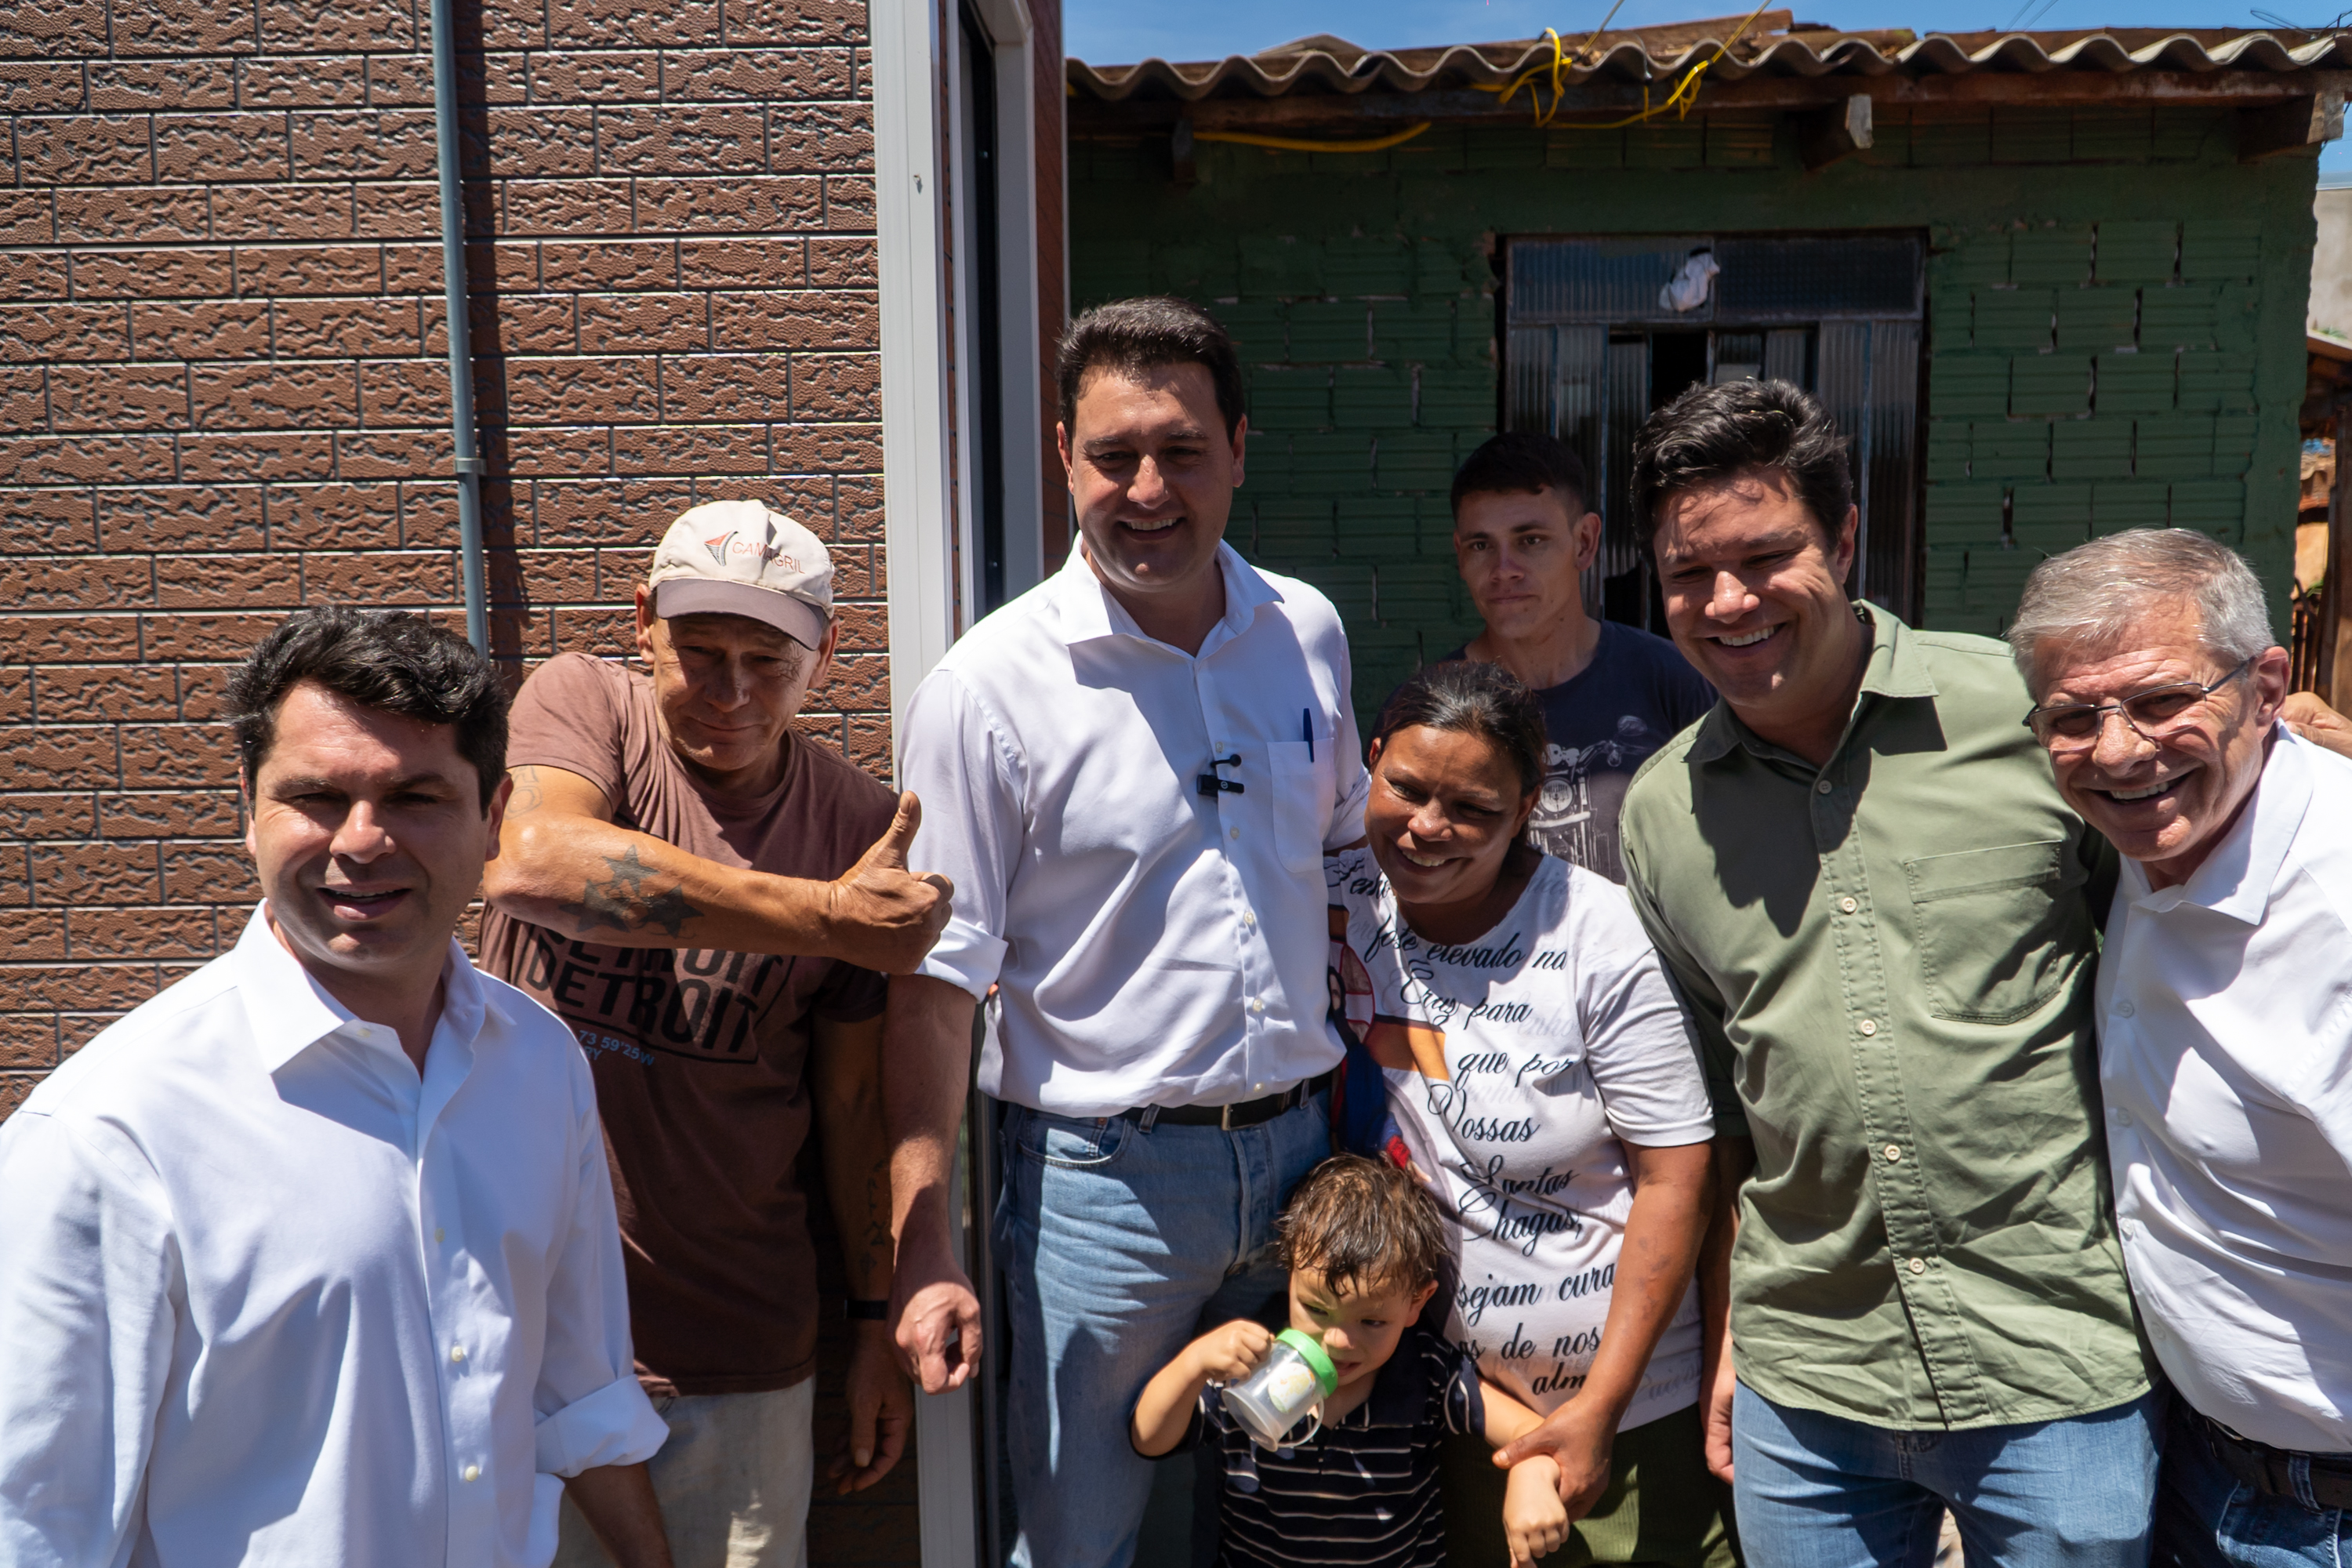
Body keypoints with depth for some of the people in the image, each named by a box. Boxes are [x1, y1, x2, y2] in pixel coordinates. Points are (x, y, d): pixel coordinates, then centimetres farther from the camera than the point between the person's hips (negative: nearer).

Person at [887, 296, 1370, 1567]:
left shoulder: (1307, 633, 2)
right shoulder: (986, 687, -13)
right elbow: (935, 983, -12)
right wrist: (923, 1256, -13)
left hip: (1299, 1145, 5)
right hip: (1103, 1175, -4)